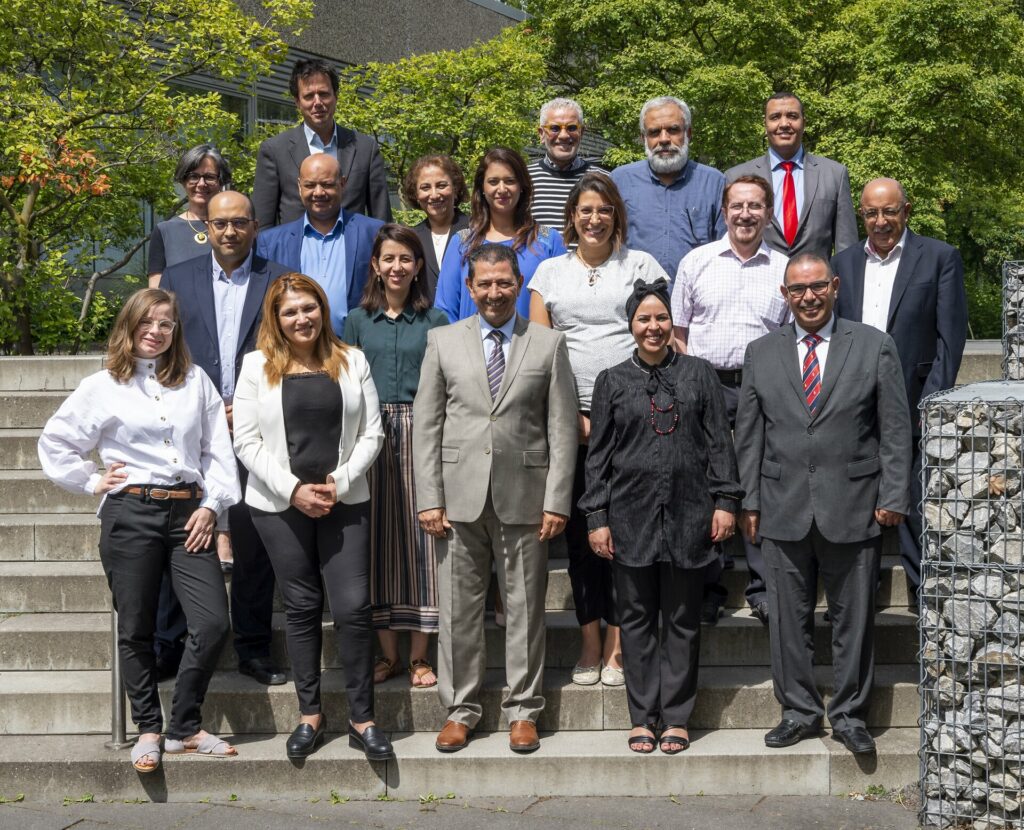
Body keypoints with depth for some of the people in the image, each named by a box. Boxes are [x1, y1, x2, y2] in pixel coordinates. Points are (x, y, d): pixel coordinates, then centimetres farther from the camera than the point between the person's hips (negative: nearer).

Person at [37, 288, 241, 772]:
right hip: (129, 513, -2)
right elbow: (54, 444, 10)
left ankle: (185, 728, 7)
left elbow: (218, 448, 8)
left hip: (188, 511, 2)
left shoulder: (195, 381, 11)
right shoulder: (102, 387, 5)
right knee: (136, 629, 3)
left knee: (213, 623, -7)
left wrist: (211, 504, -1)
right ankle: (148, 730, 16)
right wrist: (91, 482, 4)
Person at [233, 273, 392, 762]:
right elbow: (247, 442, -2)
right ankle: (310, 715, 17)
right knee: (301, 607, 7)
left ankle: (362, 718, 5)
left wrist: (339, 483, -9)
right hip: (281, 505, 0)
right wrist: (293, 489, -11)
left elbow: (371, 433, 4)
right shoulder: (257, 365, 3)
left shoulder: (351, 362, 7)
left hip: (344, 502, 0)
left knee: (353, 607, -5)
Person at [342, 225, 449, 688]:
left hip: (420, 432, -1)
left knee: (419, 534, -2)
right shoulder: (358, 321, 11)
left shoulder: (434, 322, 7)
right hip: (370, 434, 2)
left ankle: (419, 656, 4)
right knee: (377, 536, 2)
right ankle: (387, 653, 10)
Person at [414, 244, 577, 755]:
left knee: (525, 608, 5)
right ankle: (460, 709, 17)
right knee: (458, 608, 6)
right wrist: (428, 499, -2)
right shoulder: (443, 342, 7)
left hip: (524, 496, -1)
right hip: (460, 496, 1)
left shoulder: (549, 344, 5)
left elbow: (562, 429, 2)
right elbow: (426, 425, 5)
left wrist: (556, 501, -5)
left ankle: (522, 710, 17)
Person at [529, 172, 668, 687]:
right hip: (569, 418, 2)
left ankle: (617, 646, 3)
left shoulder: (640, 266, 8)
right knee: (579, 528, 2)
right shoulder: (551, 271, 12)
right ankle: (589, 643, 10)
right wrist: (572, 416, -3)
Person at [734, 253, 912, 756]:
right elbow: (749, 435, 9)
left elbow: (895, 430, 2)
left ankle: (849, 715, 18)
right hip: (783, 508, 2)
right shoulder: (761, 354, 9)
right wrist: (749, 502, 3)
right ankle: (799, 711, 19)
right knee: (788, 619, 6)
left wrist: (892, 498, -4)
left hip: (853, 508, -2)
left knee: (853, 618, 5)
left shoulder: (874, 347, 3)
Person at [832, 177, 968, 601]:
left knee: (918, 504, -3)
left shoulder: (940, 257, 1)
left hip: (912, 404, -3)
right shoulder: (844, 261, 13)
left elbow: (950, 337, -4)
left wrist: (933, 404, -11)